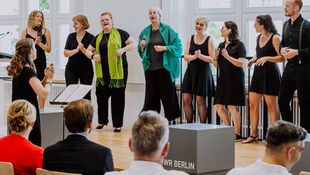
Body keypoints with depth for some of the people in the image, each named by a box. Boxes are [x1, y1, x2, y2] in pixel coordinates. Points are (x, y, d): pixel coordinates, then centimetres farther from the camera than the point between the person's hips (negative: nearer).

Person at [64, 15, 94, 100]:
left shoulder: (90, 37, -5)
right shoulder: (71, 36, 6)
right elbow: (66, 53, 0)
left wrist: (82, 49, -21)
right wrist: (76, 50, -15)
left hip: (86, 70, -3)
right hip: (71, 69, 3)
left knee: (86, 94, 2)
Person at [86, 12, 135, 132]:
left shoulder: (120, 33, 1)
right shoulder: (98, 38, 16)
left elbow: (133, 43, 2)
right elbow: (88, 50, 22)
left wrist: (123, 49, -14)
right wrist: (93, 56, 1)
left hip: (118, 71, -4)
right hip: (102, 72, 4)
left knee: (117, 97, -1)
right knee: (101, 96, 5)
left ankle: (117, 124, 7)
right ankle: (102, 121, 23)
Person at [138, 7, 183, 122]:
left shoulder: (167, 30, -1)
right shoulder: (145, 32, 11)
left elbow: (178, 46, -5)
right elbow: (141, 51, 17)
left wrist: (164, 48, -16)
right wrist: (142, 46, -4)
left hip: (164, 68, -4)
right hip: (150, 68, 4)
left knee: (167, 94, -1)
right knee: (151, 95, 4)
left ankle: (171, 120, 7)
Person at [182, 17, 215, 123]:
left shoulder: (209, 40, -2)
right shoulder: (190, 39, 9)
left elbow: (212, 59, -6)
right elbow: (185, 57, 4)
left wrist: (200, 56, -21)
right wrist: (194, 56, -16)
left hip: (203, 72, -4)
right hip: (191, 70, 4)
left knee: (200, 100, -1)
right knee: (186, 99, 0)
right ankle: (189, 124, 9)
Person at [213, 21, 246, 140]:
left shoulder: (239, 45, -7)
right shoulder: (221, 45, 15)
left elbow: (241, 63, -14)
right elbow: (217, 64, 19)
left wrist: (228, 57, -21)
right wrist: (216, 57, -1)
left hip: (234, 80, -8)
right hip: (223, 79, 8)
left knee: (232, 107, -8)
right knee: (218, 106, 6)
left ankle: (237, 134, 0)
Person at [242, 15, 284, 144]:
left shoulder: (275, 38, -11)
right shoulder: (259, 37, 13)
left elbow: (282, 57, -14)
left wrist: (267, 58, -23)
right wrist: (254, 59, 10)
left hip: (270, 73, -8)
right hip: (258, 72, 8)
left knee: (271, 105, -3)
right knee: (253, 104, 5)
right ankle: (253, 134, 13)